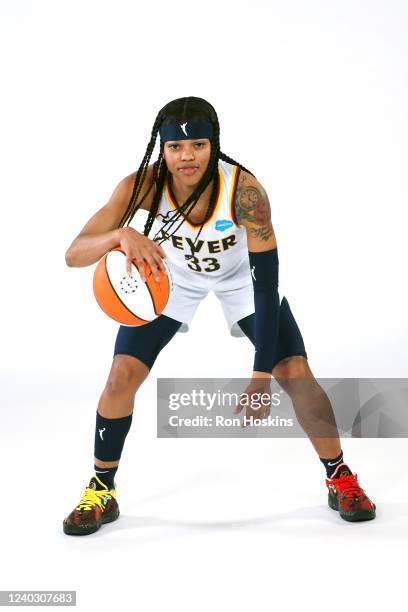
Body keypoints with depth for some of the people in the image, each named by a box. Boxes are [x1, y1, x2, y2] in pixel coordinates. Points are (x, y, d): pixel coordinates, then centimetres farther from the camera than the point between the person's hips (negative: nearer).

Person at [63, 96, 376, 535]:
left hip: (240, 276, -1)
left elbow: (266, 285, -33)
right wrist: (120, 235, -57)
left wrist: (262, 375, -36)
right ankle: (101, 492, 13)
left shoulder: (244, 190, -36)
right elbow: (73, 254, -35)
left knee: (296, 376, -9)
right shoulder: (144, 185, -32)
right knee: (121, 377, -9)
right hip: (169, 277, 1)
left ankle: (340, 479, 15)